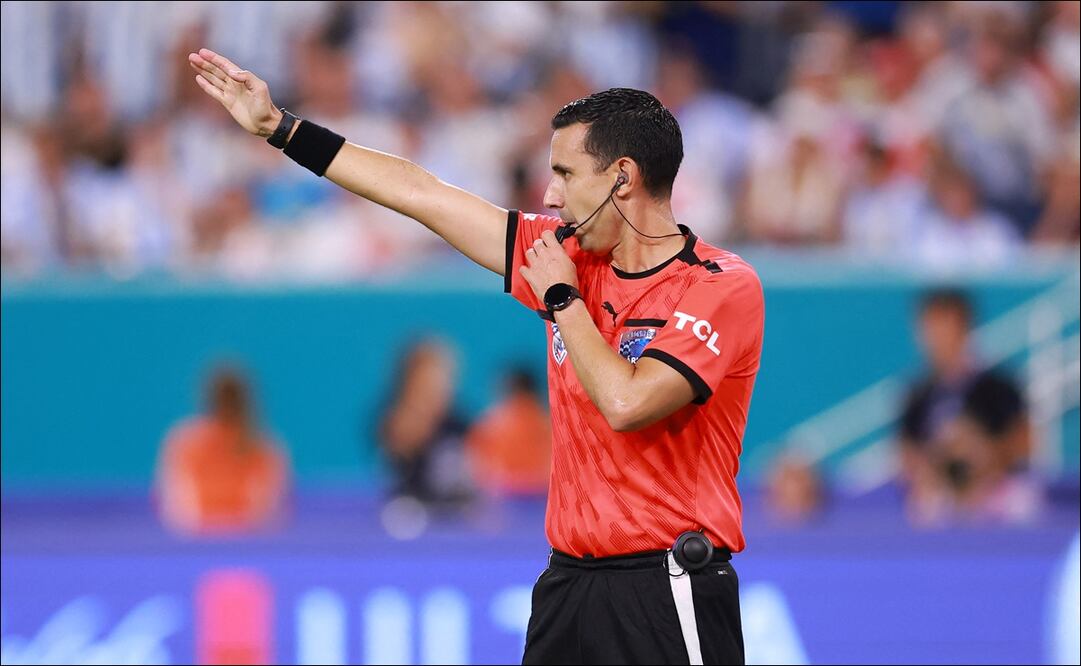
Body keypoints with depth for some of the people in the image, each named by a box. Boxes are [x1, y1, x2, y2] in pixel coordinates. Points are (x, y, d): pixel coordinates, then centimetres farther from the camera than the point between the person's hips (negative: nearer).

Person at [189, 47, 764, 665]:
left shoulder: (723, 286, -10)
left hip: (666, 595, -7)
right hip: (568, 584, 7)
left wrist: (562, 297, -9)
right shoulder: (574, 257, 10)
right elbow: (421, 193, 16)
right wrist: (278, 126, 20)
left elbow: (626, 403, -23)